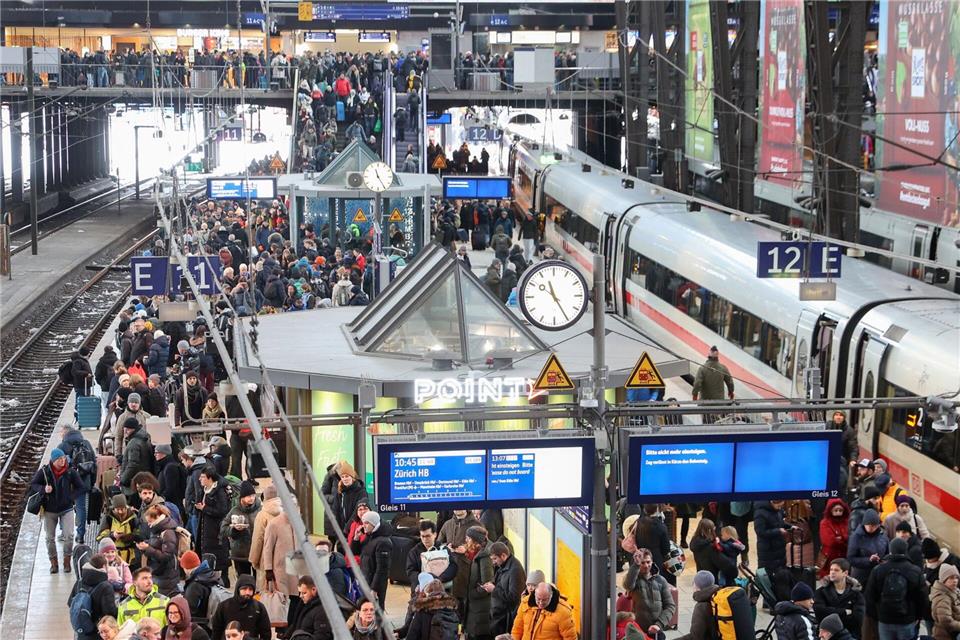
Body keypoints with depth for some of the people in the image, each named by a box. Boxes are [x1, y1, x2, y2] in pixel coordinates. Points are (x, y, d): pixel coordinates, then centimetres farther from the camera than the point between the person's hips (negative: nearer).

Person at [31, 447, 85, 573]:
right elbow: (33, 485, 1)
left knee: (69, 536, -10)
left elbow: (80, 487, 4)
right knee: (50, 538, 6)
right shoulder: (44, 471, -9)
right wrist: (43, 489, -17)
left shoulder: (71, 472, -9)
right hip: (49, 510, 1)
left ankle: (67, 561, 7)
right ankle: (53, 563, 20)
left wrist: (70, 496, -7)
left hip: (66, 509, -1)